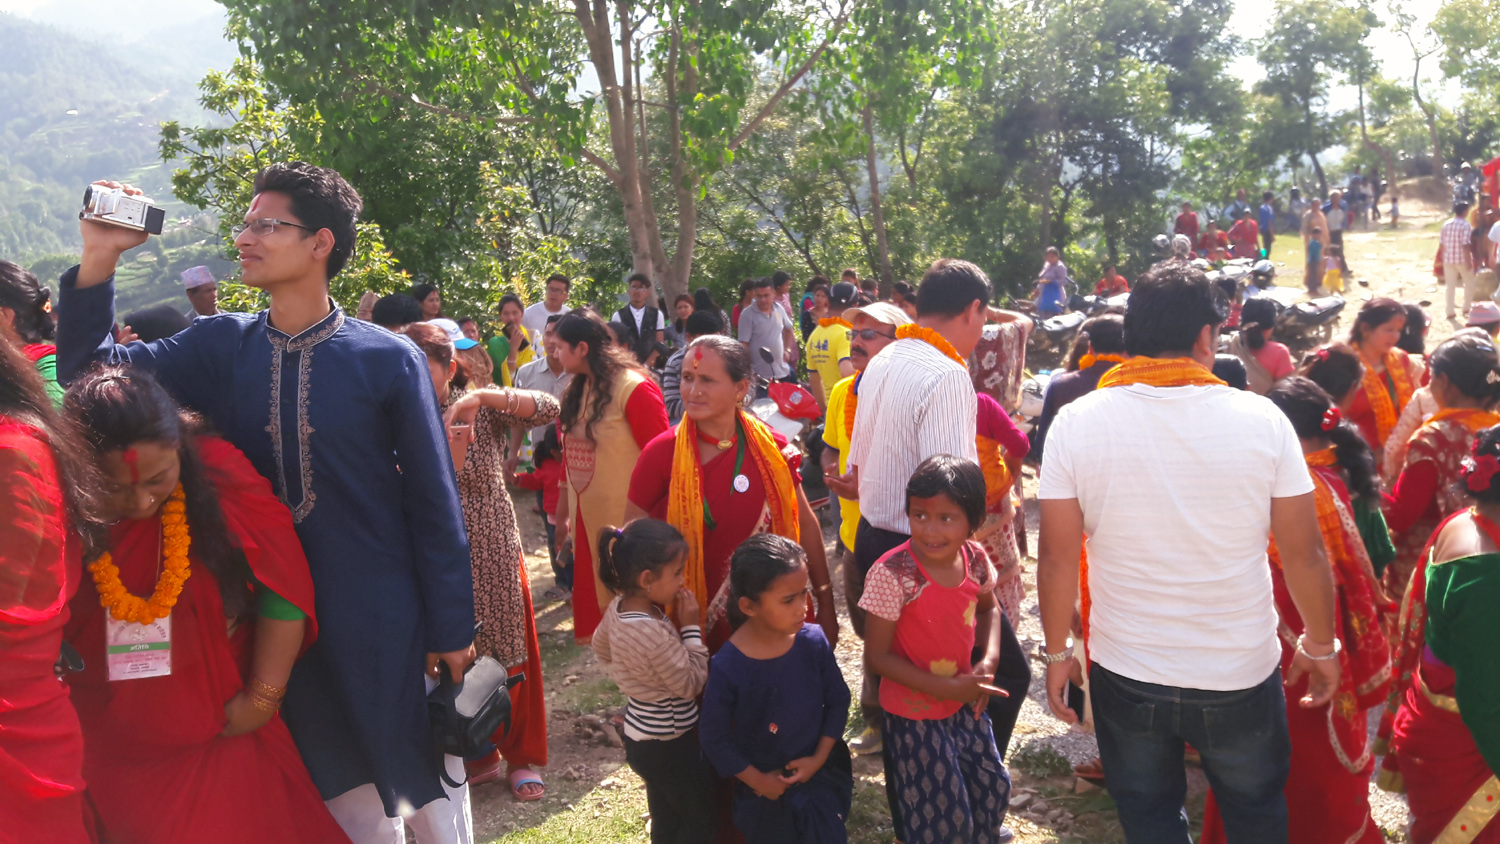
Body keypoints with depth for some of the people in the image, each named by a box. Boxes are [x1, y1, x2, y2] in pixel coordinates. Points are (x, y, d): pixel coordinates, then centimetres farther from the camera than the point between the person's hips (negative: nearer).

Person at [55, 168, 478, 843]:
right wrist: (99, 259, -14)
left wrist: (451, 629, -6)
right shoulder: (221, 347, 0)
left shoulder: (389, 359, -12)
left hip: (386, 622, -3)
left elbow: (434, 503, -9)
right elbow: (88, 370, -1)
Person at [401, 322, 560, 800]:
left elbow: (548, 409, -20)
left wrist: (480, 397, -27)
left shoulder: (481, 410, -6)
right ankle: (478, 755, 30)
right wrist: (448, 463, -27)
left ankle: (521, 758, 23)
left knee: (509, 653, 6)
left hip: (494, 556, -2)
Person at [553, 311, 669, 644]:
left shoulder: (634, 389, -15)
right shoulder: (577, 390, 9)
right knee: (596, 613, 13)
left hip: (628, 524, -7)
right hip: (587, 522, 7)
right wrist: (564, 515, 15)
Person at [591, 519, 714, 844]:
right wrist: (691, 628, -18)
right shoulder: (654, 634, -33)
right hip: (668, 744, -9)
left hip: (641, 735, 9)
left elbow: (601, 647, 14)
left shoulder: (618, 607, -6)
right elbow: (691, 684, -22)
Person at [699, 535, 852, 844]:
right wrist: (756, 780, -9)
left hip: (821, 772, 3)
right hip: (767, 789, -3)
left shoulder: (813, 641, -18)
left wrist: (819, 758, -9)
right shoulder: (728, 667, -27)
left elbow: (838, 699, -4)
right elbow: (713, 737, -15)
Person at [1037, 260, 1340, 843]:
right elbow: (1304, 554, -7)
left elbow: (1057, 558, -10)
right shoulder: (1261, 419, -13)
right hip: (1241, 675, 0)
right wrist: (1320, 646, 9)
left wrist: (1057, 653, 4)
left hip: (1126, 678, 0)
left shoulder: (1075, 424, -13)